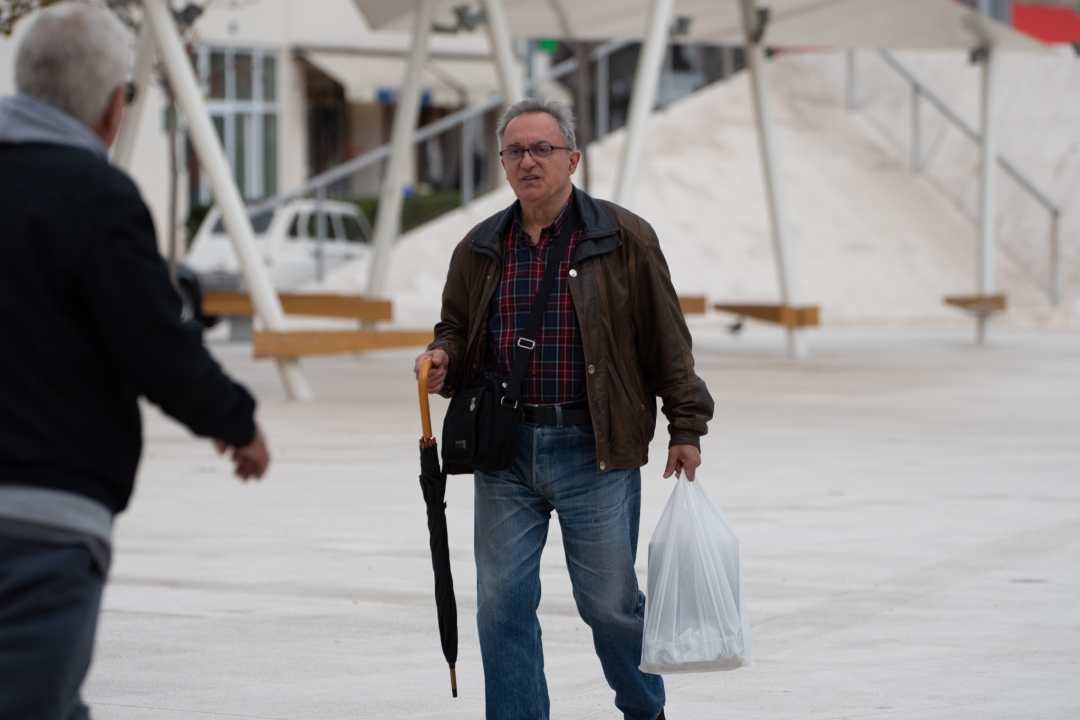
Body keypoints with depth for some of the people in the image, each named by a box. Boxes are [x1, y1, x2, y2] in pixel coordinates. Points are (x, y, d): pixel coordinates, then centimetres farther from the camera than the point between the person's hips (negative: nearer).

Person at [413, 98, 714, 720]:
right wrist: (442, 359, -1)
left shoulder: (623, 239, -1)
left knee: (609, 600, 3)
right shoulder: (480, 250, 10)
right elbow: (458, 331, 22)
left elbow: (667, 341, 1)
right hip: (504, 452, 4)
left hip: (594, 453, -3)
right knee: (502, 603, 2)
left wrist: (686, 427, -1)